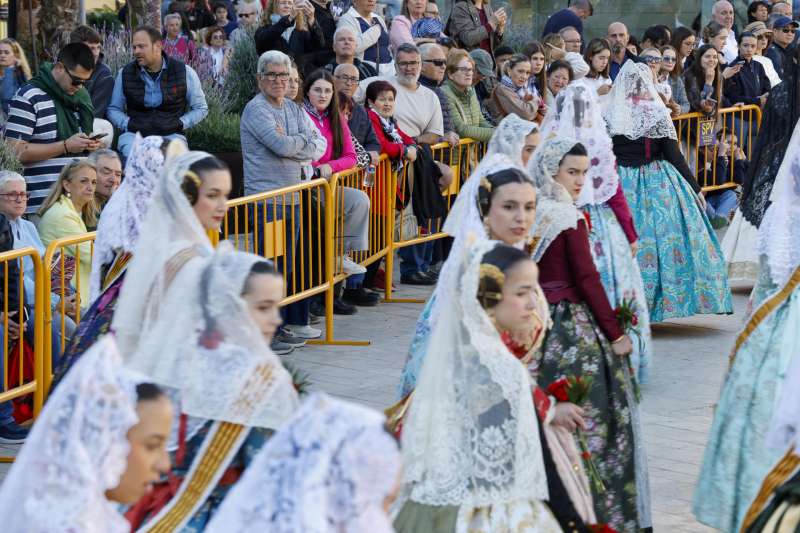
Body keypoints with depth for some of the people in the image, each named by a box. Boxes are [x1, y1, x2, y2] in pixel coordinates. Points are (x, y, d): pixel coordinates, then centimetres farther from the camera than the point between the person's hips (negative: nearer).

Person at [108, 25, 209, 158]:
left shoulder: (185, 72, 4)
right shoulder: (125, 73, 9)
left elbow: (201, 108, 12)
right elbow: (113, 109, 17)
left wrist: (180, 124, -3)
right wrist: (128, 123, -3)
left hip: (171, 135, -1)